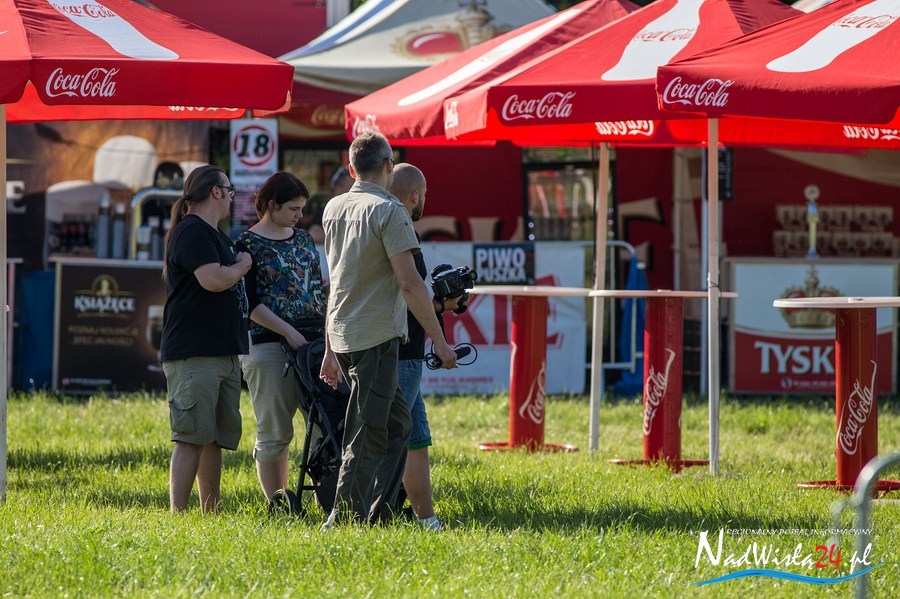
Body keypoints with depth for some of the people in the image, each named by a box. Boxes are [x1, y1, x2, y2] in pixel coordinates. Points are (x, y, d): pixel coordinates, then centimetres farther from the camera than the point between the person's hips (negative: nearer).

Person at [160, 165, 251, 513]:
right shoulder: (192, 232, -10)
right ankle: (177, 515, -13)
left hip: (223, 353, 10)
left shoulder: (215, 235, 22)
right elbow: (214, 279, -23)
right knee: (192, 437, -12)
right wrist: (243, 265, -5)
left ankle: (211, 512, 14)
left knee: (216, 438, 10)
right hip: (194, 354, -10)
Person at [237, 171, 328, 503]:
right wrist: (289, 332, -16)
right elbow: (250, 304, -10)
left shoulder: (303, 239, 16)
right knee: (275, 432, -3)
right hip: (268, 345, -6)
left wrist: (329, 332, 10)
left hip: (313, 340, 6)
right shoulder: (247, 245, -3)